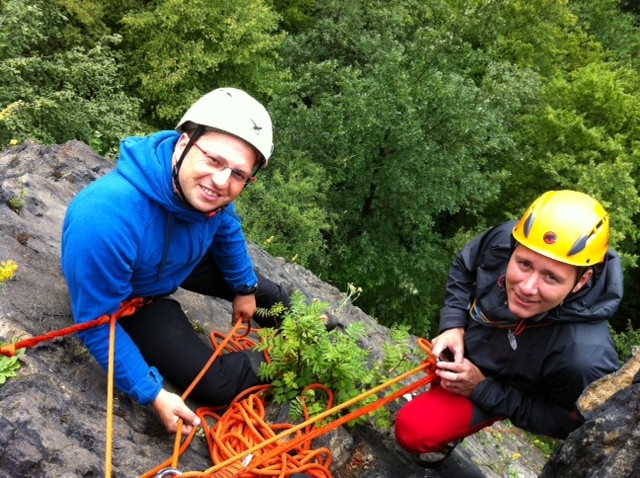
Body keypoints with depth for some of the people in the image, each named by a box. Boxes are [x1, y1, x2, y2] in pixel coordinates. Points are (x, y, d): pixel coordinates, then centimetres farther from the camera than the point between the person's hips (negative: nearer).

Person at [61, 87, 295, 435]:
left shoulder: (205, 188, -25)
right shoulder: (103, 222, -44)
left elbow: (227, 229, -1)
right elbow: (97, 324, -30)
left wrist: (245, 288, 12)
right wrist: (153, 394, -27)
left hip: (182, 260, 5)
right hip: (132, 301, -5)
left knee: (258, 289, 17)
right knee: (220, 385, -11)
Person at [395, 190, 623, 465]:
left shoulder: (584, 357, -44)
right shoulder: (504, 239, -33)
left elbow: (565, 424, -23)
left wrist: (482, 388, -27)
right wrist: (453, 326, -20)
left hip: (503, 389, -4)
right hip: (466, 336, 4)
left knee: (413, 430, -12)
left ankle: (443, 441, 20)